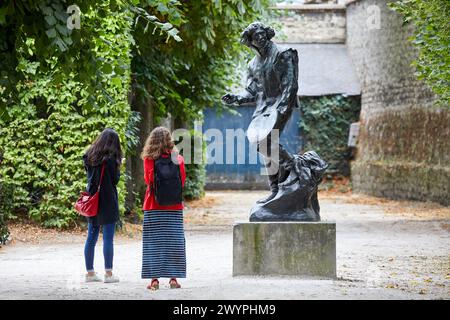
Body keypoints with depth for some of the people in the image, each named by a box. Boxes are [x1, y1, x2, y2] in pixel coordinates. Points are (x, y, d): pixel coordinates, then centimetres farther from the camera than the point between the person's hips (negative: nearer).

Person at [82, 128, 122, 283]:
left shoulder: (89, 156, 6)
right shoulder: (110, 158, -13)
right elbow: (115, 179, -8)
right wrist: (117, 166, 7)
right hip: (107, 201, -6)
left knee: (91, 238, 10)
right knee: (108, 238, -2)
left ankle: (90, 272, 14)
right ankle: (108, 273, -2)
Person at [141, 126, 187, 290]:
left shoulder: (149, 159, -6)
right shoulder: (178, 159, -1)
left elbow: (148, 180, -6)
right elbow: (182, 181, 3)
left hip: (154, 207, -1)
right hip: (175, 208, 1)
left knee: (153, 242, 3)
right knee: (174, 241, 7)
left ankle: (154, 278, -1)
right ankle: (173, 278, 4)